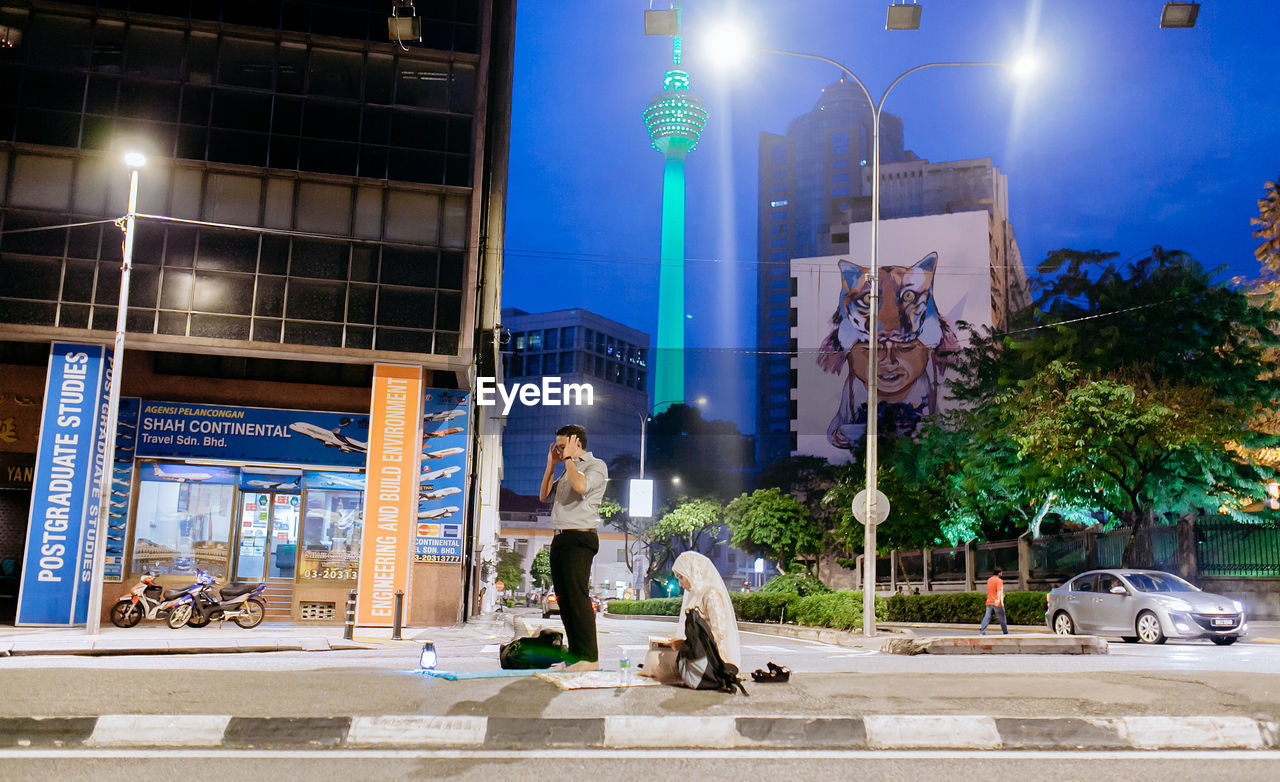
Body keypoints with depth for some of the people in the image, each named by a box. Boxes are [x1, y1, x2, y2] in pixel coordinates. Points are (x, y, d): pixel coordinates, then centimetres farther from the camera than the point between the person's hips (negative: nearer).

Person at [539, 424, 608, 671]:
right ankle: (574, 655, 13)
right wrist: (551, 464, 18)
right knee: (564, 599, 8)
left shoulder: (596, 465, -1)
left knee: (578, 597, -13)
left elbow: (581, 486, -21)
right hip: (560, 539, 9)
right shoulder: (568, 469, 24)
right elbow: (544, 495, 24)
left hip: (579, 539, -9)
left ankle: (590, 657, -12)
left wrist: (568, 458, -9)